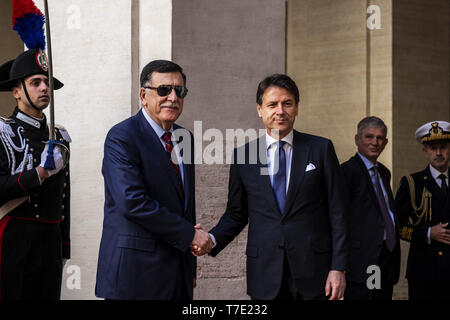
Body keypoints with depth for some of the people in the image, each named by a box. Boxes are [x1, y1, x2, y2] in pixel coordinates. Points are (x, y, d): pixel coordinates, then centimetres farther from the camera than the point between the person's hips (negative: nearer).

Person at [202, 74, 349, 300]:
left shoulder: (321, 149, 2)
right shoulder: (242, 156, 6)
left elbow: (337, 213, 1)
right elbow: (236, 214, 11)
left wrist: (338, 268, -5)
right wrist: (212, 240, -9)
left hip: (313, 272, -1)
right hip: (265, 276, 1)